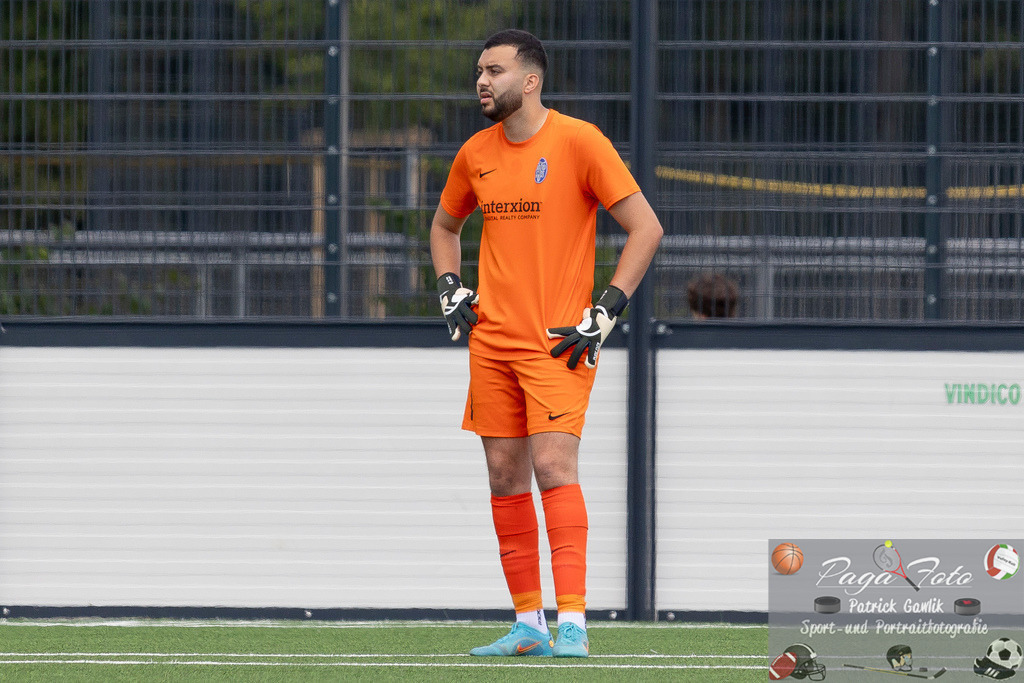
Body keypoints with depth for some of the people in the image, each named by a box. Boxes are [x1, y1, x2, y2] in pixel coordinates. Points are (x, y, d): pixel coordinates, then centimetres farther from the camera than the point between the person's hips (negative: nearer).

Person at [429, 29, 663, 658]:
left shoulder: (578, 141, -8)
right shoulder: (476, 155, 10)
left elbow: (646, 228, -7)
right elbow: (445, 225, 30)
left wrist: (606, 311, -12)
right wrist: (451, 291, 13)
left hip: (560, 341, -6)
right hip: (492, 341, 6)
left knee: (554, 465, -17)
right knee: (505, 475, 4)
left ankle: (573, 622, -19)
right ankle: (529, 624, 11)